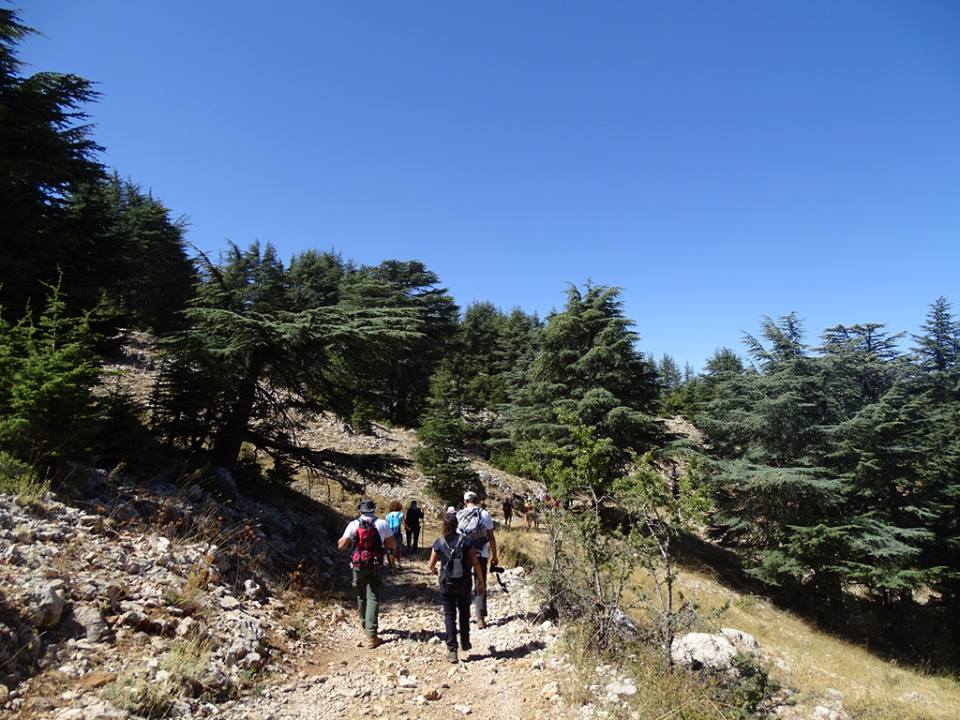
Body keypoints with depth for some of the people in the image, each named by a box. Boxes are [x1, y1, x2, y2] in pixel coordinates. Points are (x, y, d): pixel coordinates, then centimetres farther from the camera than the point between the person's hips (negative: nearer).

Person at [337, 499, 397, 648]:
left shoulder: (354, 524, -5)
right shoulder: (382, 524, -4)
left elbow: (341, 546, -4)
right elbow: (393, 545, -1)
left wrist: (346, 539, 16)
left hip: (359, 566, 1)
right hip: (376, 566, -1)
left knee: (361, 596, 20)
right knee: (373, 598, 0)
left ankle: (366, 626, 36)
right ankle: (371, 635, -9)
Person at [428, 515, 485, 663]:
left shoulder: (439, 543, -7)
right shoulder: (465, 541, -7)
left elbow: (431, 565, 1)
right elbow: (475, 562, -8)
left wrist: (434, 570, 24)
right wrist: (480, 581, 0)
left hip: (446, 584, -1)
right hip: (464, 583, 1)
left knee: (449, 616, 8)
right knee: (464, 612, 21)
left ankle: (452, 650, 5)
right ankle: (465, 643, 32)